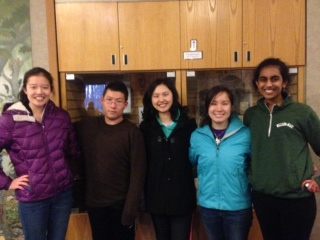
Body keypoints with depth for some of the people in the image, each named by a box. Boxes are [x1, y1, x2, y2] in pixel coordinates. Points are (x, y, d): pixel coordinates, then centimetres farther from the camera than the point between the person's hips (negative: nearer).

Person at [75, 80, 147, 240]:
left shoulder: (132, 132, -11)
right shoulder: (86, 126, -1)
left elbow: (137, 174, -12)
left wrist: (130, 210, -15)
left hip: (121, 204, -3)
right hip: (94, 203, 3)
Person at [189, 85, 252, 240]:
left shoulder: (245, 134, -11)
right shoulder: (197, 136, -5)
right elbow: (191, 163, 12)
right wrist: (206, 180, 2)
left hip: (239, 207, -2)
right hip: (208, 206, 2)